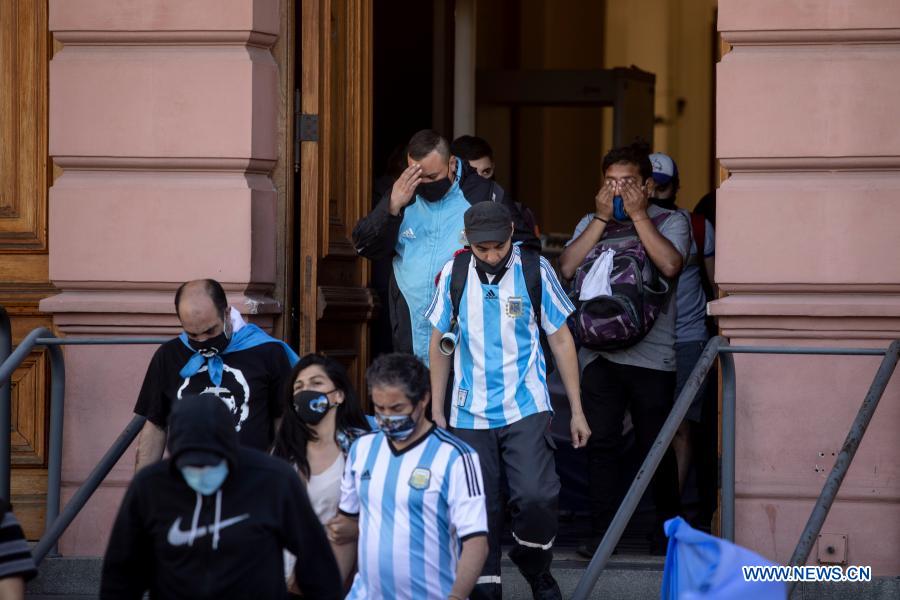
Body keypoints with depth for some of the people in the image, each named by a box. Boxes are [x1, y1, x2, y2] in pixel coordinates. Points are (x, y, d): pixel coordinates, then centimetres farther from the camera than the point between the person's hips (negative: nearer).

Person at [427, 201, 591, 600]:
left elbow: (561, 339, 5)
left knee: (536, 498, -16)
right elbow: (440, 343, 12)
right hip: (470, 414, 2)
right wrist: (436, 411, 11)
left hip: (526, 408, -2)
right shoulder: (454, 274, 1)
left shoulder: (535, 271, -3)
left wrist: (577, 410, 5)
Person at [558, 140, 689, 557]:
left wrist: (637, 215, -11)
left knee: (654, 445, 0)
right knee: (600, 442, -4)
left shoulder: (670, 222, 5)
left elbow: (669, 265, -16)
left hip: (652, 354, -3)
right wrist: (603, 217, -5)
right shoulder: (591, 224, 14)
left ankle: (666, 530, 15)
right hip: (599, 351, 3)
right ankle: (602, 533, 0)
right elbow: (567, 268, -3)